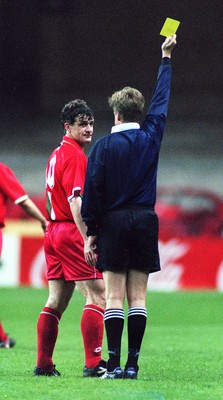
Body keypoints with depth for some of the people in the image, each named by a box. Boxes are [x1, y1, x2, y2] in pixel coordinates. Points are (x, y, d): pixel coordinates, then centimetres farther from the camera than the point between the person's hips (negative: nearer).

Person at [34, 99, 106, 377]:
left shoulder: (56, 154, 17)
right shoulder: (75, 155, -12)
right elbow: (74, 200, -20)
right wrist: (88, 239, -23)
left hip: (53, 232, 10)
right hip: (71, 232, -10)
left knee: (56, 301, 11)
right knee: (97, 296, -9)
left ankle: (43, 364, 11)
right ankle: (93, 363, -15)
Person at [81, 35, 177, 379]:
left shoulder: (103, 146, -4)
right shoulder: (151, 135, 4)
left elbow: (92, 190, -6)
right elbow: (162, 98, 19)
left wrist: (91, 233, 1)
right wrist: (166, 57, 31)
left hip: (113, 223, -3)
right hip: (145, 221, 3)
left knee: (114, 296, -4)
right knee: (138, 296, 2)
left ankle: (114, 364, -10)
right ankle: (132, 363, -2)